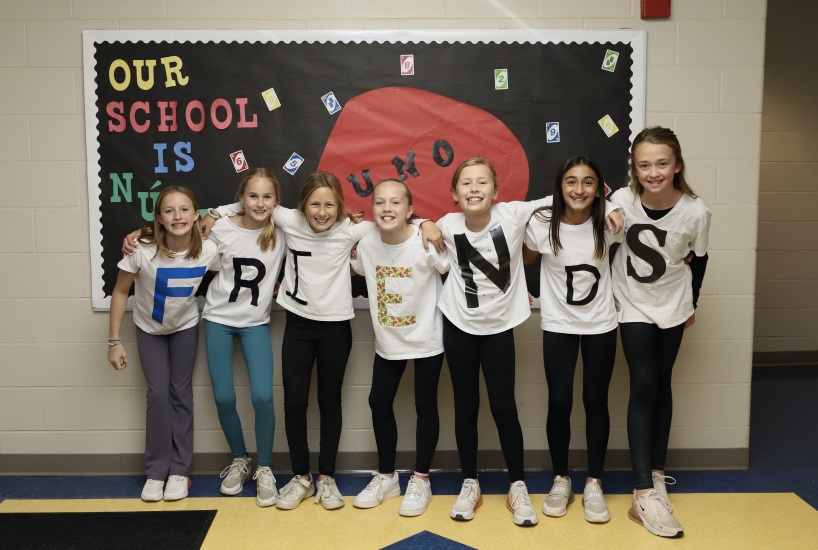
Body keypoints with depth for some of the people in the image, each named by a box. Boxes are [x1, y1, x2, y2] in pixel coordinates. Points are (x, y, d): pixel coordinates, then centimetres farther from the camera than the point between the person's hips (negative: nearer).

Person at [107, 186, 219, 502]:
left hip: (186, 326, 1)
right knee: (158, 394, -4)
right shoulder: (142, 250, -30)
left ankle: (179, 470, 17)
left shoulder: (208, 251, -26)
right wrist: (114, 340, -14)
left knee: (181, 393, 5)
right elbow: (120, 292, -16)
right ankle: (156, 471, 12)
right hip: (149, 328, -1)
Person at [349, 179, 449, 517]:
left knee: (425, 405, 7)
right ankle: (386, 477, 28)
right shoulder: (366, 244, -8)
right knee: (379, 402, 9)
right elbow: (357, 271, 12)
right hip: (387, 340, 4)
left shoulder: (427, 244, -21)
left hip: (426, 338, -4)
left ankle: (421, 480, 24)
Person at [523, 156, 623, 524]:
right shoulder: (541, 224, -11)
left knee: (596, 402, 6)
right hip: (558, 325, 0)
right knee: (559, 402, 2)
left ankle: (594, 484, 20)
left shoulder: (609, 224, -10)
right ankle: (561, 480, 21)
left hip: (601, 325, 1)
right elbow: (525, 260, 5)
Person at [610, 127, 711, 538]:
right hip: (633, 307, -2)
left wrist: (691, 304, 9)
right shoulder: (620, 202, -22)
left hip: (672, 307, 2)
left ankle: (657, 473, 25)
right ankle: (644, 494, -6)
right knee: (643, 388, -7)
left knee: (662, 385, 11)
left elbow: (698, 259, -1)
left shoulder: (695, 212, -18)